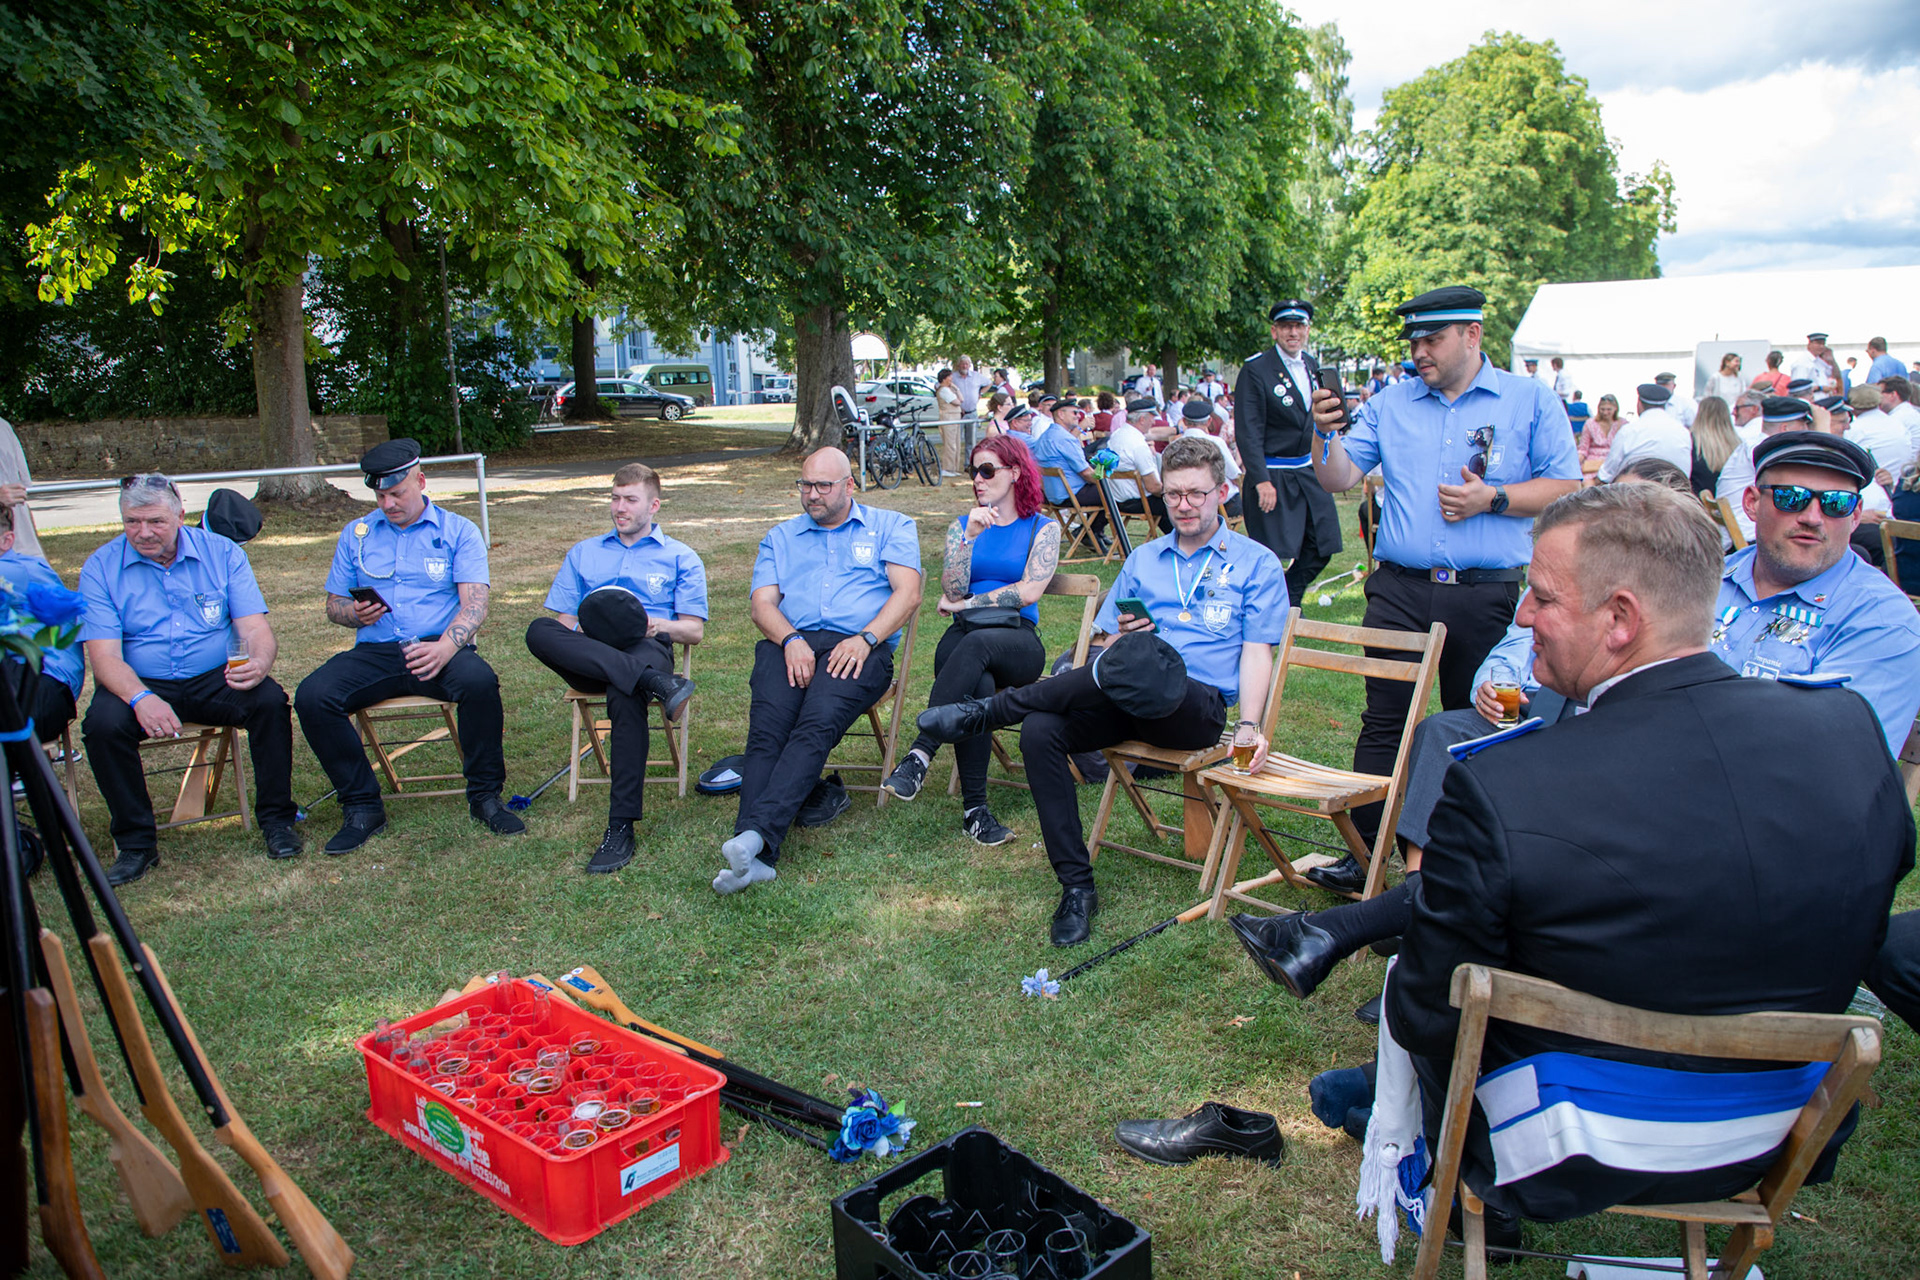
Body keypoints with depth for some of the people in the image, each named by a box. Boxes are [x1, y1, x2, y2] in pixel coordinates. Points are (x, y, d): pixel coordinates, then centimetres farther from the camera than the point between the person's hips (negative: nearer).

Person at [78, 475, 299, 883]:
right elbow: (104, 656, -10)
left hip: (216, 679, 0)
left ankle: (275, 818, -10)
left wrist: (258, 662, -32)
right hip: (139, 683, 0)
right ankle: (136, 843, -11)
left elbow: (256, 629, -7)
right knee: (103, 723, -30)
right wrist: (141, 698, -31)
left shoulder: (222, 553, 0)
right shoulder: (100, 568, -2)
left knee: (270, 700, -28)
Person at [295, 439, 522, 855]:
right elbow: (333, 605, 20)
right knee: (312, 696, -23)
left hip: (439, 648, -3)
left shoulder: (458, 531, 7)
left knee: (479, 680, -35)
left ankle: (484, 796, -16)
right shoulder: (356, 534, 18)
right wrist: (356, 613, -6)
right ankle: (362, 807, -9)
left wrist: (445, 648, -25)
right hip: (375, 651, 3)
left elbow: (474, 603, -6)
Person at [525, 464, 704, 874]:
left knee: (625, 694, -40)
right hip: (586, 661, 3)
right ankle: (655, 683, -45)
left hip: (647, 649, -3)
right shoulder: (583, 553, 30)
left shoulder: (681, 558, 21)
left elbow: (695, 631, 13)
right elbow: (564, 623, 20)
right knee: (539, 630, -32)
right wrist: (582, 633, -5)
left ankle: (621, 827, -40)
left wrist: (658, 625, -10)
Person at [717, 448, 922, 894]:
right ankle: (756, 856, -39)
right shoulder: (780, 537, 29)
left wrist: (866, 639, -11)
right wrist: (790, 640, -8)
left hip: (859, 648, -2)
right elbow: (762, 602, 14)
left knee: (816, 725, -32)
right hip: (789, 644, 2)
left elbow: (907, 591, 5)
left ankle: (755, 833, -45)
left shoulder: (890, 526, 21)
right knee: (766, 730, -28)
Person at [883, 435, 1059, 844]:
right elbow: (953, 590, 5)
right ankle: (974, 807, -35)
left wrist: (964, 604, 1)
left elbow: (1030, 591, -3)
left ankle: (920, 753, -45)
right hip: (964, 638, 2)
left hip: (1018, 641, -2)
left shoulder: (1044, 527, 12)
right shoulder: (961, 526, 20)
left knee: (976, 643, -39)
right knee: (977, 685, -36)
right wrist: (970, 536, -8)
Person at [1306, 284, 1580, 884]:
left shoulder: (1531, 401, 6)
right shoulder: (1390, 405, 13)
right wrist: (1326, 432, -10)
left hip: (1487, 594, -1)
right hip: (1400, 592, 2)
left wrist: (1493, 500, -12)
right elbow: (1338, 479, 8)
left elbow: (1566, 488, 1)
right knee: (1384, 721, -1)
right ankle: (1365, 853, 4)